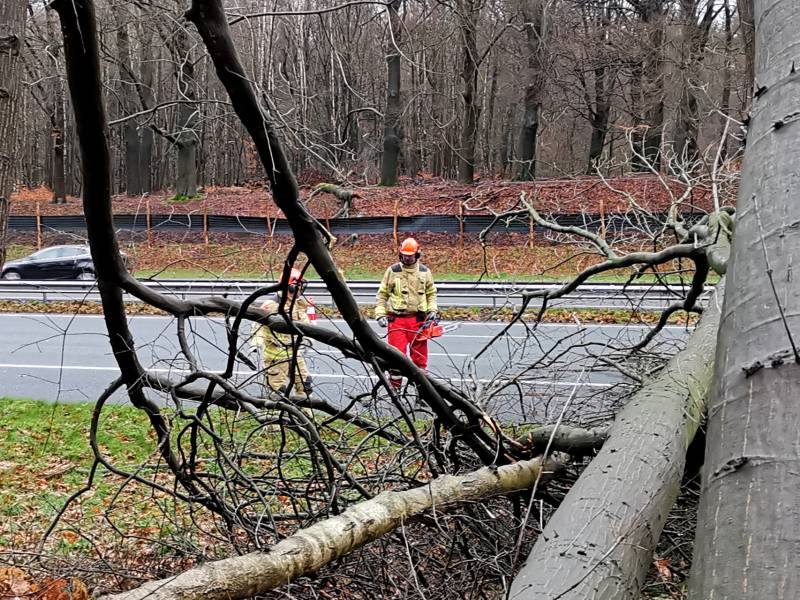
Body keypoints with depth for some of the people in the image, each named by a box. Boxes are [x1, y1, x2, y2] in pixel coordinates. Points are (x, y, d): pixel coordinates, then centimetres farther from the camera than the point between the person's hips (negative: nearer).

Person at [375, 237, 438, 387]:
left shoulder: (424, 271, 7)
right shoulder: (392, 271, 0)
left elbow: (431, 293, 18)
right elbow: (382, 294, 5)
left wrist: (432, 310, 3)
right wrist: (380, 314, -3)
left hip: (418, 320, 2)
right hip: (396, 319, -2)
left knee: (420, 354, 8)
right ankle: (394, 385, 4)